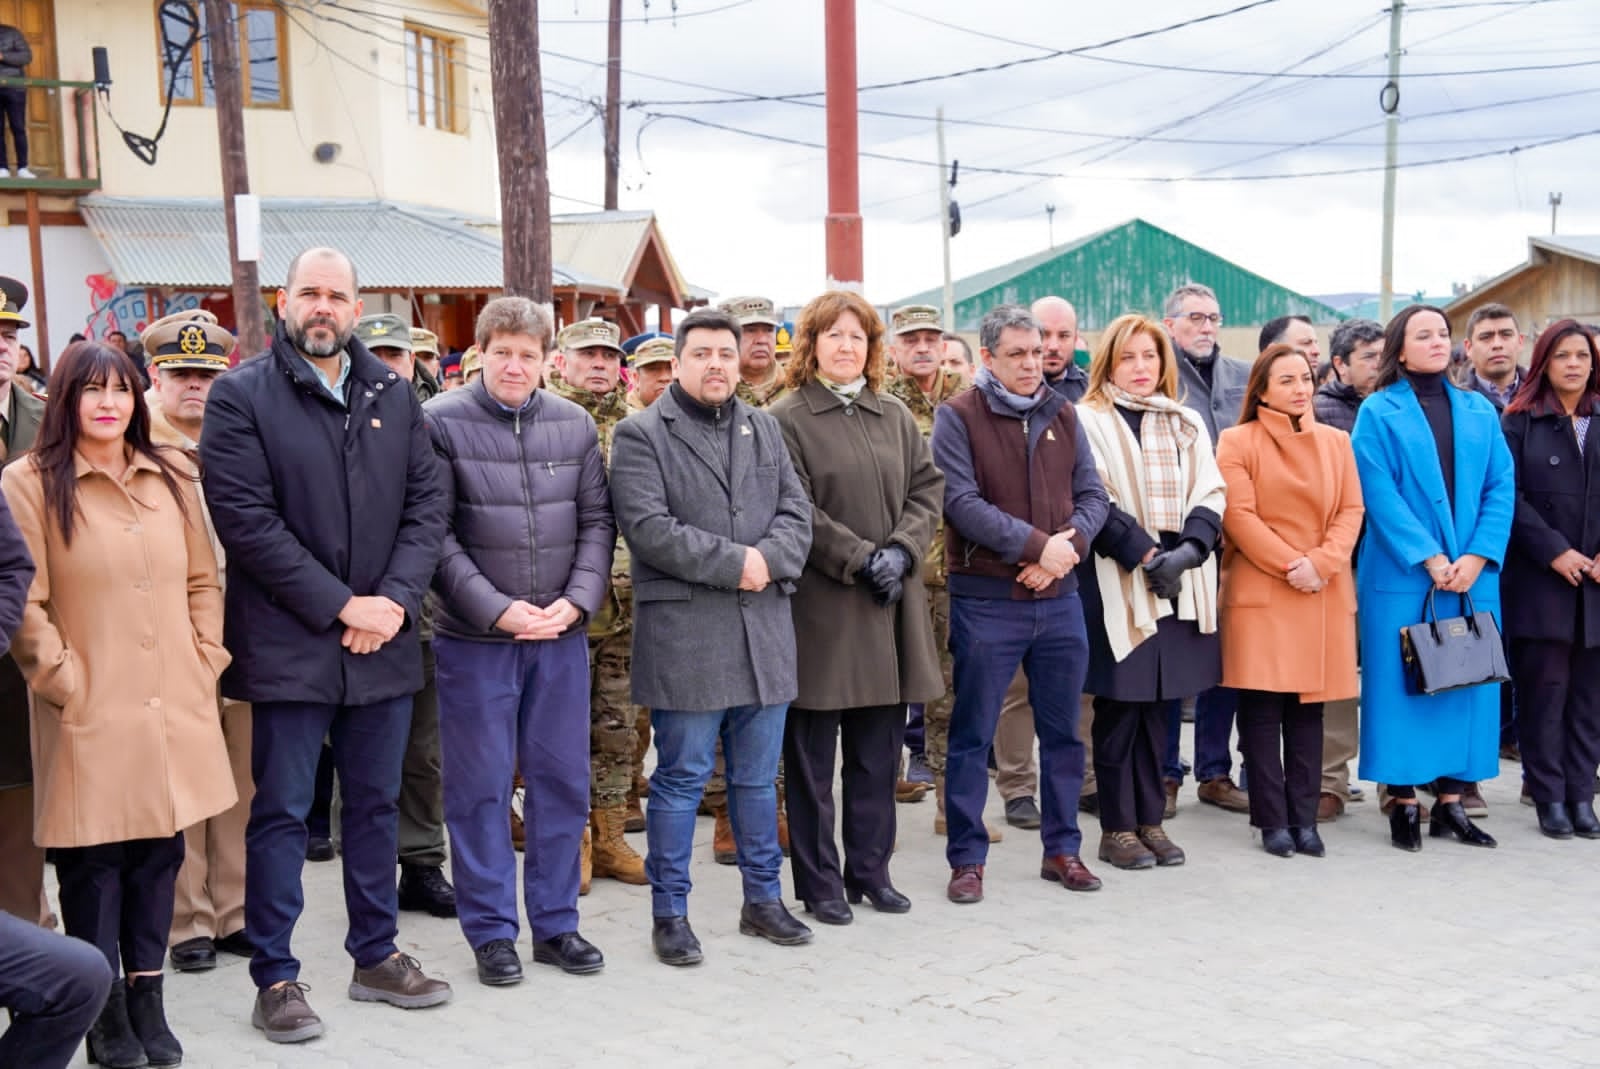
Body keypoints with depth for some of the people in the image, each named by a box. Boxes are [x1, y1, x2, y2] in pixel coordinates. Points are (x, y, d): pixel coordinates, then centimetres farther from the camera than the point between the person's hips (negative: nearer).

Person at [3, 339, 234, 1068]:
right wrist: (64, 682, -11)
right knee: (94, 864, 2)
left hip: (174, 709, 4)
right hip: (91, 716, -4)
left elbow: (203, 579, 15)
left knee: (160, 853, 10)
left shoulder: (173, 476, 10)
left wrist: (204, 661, 6)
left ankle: (147, 1000, 23)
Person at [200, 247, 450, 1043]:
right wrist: (341, 605, -15)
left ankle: (377, 956, 26)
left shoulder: (393, 395, 9)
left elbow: (426, 503, 6)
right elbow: (245, 517, -13)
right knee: (282, 812, 3)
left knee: (375, 803, 14)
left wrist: (395, 598, -9)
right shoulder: (241, 396, -4)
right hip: (289, 642, -4)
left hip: (383, 640, 4)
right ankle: (276, 978, 13)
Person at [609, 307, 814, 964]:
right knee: (682, 779, 1)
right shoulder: (642, 435, -3)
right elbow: (649, 529, -14)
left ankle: (763, 899, 26)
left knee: (758, 775, 14)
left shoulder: (764, 429, 15)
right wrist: (734, 563, -15)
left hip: (764, 630, 5)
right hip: (684, 631, -5)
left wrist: (769, 558, -12)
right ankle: (670, 914, 12)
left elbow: (796, 512, 8)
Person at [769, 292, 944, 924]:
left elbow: (929, 490, 9)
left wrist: (901, 550, -8)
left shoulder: (896, 416, 13)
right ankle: (819, 884, 13)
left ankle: (870, 869, 23)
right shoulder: (787, 420, -4)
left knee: (879, 752, 11)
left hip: (892, 608, 5)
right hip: (820, 606, -5)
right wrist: (862, 559, -16)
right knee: (813, 757, 3)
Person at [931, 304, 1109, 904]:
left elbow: (1092, 495, 8)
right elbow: (961, 502, -15)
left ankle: (1062, 848, 25)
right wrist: (1037, 545, -19)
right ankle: (967, 859, 13)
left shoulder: (1063, 416, 10)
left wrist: (1069, 544, -12)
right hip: (986, 601, -4)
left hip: (1060, 598, 5)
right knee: (972, 736, 3)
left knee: (1062, 731, 12)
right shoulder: (958, 417, -5)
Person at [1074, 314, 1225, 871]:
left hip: (1179, 583, 5)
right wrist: (1145, 556, -15)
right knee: (1120, 704, -1)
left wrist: (1188, 550, -9)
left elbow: (1210, 495, 8)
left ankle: (1150, 819, 17)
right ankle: (1117, 828, 8)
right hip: (1115, 582, -5)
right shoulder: (1089, 421, -1)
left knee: (1158, 703, 9)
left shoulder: (1187, 424, 16)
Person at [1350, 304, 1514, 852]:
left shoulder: (1479, 412, 12)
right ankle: (1404, 802, 6)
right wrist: (1430, 559, -16)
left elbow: (1501, 489, 5)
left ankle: (1451, 801, 14)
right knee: (1402, 684, -2)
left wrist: (1478, 558, -9)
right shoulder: (1379, 413, 0)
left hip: (1473, 575, 4)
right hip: (1402, 575, -4)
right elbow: (1381, 494, -9)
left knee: (1468, 680, 5)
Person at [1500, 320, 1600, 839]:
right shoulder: (1521, 421, 3)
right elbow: (1511, 496, -4)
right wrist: (1554, 552, -12)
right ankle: (1549, 798, 5)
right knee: (1545, 688, -3)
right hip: (1539, 578, -3)